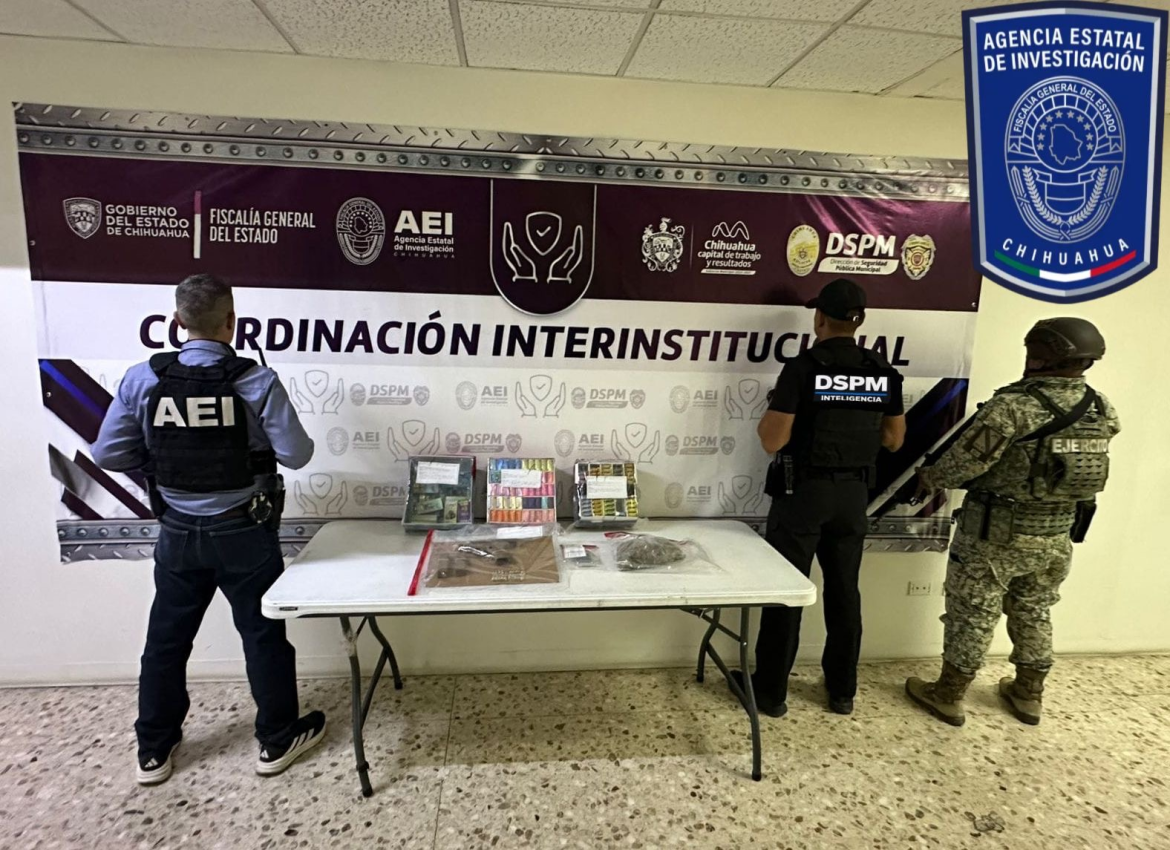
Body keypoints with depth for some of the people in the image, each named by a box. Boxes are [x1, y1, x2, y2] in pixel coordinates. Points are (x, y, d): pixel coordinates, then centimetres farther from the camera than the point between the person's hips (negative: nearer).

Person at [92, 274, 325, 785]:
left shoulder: (142, 379, -8)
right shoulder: (257, 382, -17)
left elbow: (107, 454, -2)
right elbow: (297, 455, -15)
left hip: (179, 533, 3)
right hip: (243, 533, -3)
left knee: (166, 640, 20)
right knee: (263, 635, 12)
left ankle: (154, 751, 36)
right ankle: (278, 740, 28)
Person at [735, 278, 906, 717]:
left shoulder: (802, 369, -15)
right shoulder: (883, 373, 2)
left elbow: (773, 441, -16)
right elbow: (894, 439, 10)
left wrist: (770, 411, 3)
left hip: (803, 492, -5)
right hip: (853, 494, 5)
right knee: (844, 591, 15)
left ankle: (771, 691, 17)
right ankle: (842, 690, 29)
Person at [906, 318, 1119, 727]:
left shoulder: (1011, 407, -23)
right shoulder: (1103, 412, -1)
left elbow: (966, 461, -19)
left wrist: (930, 478, 0)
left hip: (995, 535, -6)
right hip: (1056, 538, 6)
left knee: (972, 615, 7)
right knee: (1034, 614, 23)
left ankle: (948, 695, 21)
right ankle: (1028, 694, 38)